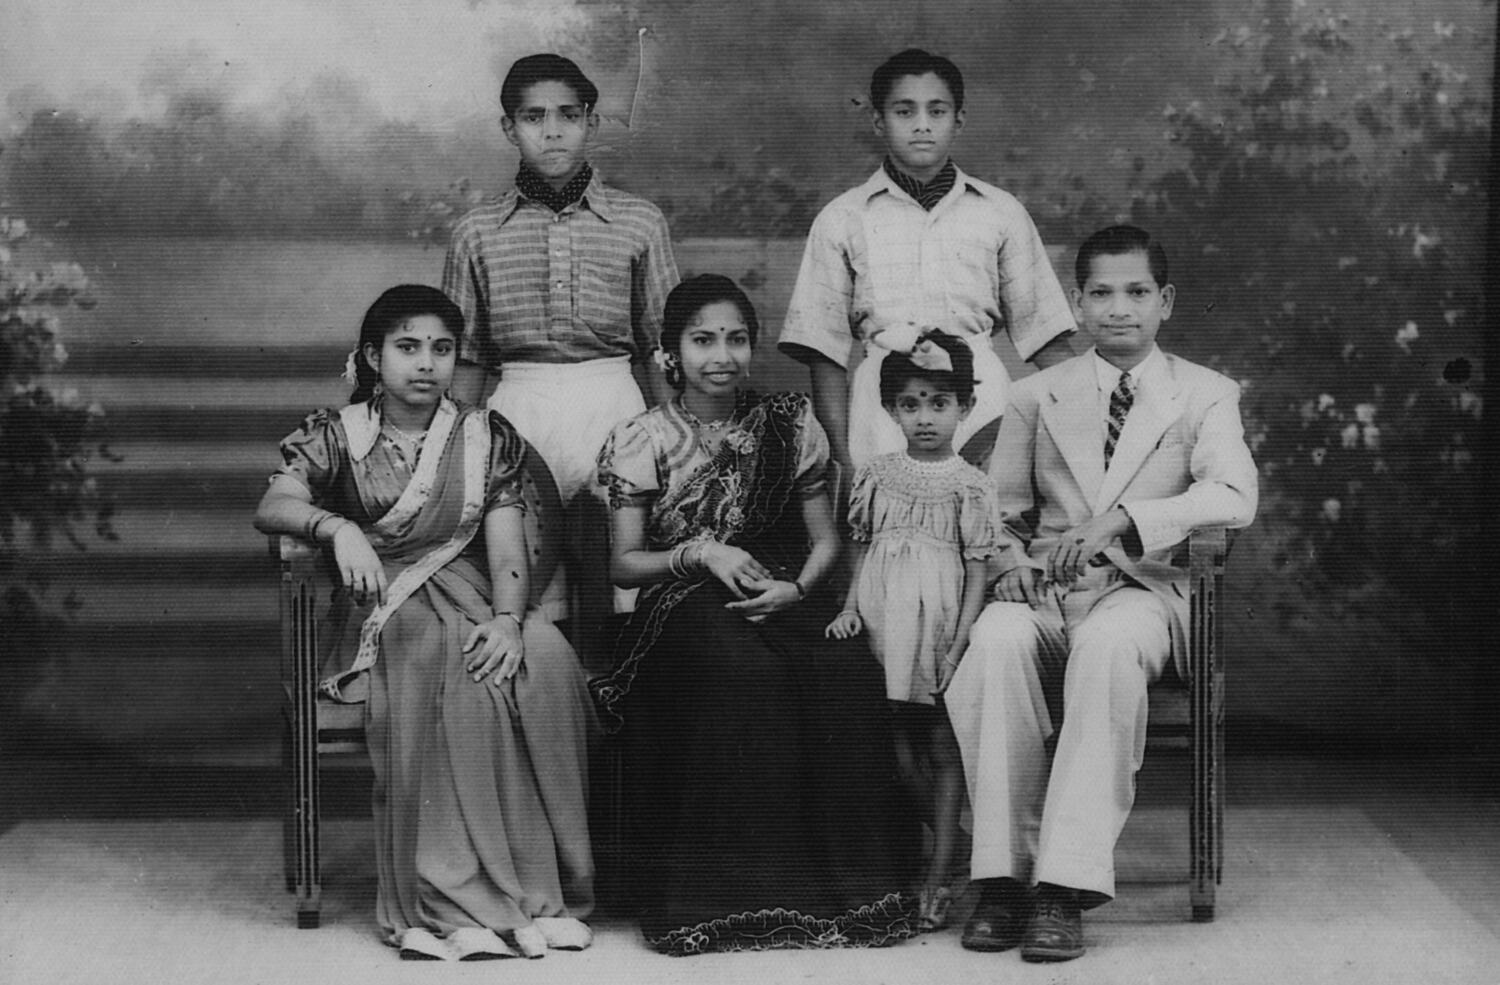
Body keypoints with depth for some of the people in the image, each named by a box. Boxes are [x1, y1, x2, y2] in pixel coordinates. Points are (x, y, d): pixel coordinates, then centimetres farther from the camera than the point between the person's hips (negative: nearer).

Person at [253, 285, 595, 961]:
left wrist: (507, 619, -19)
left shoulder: (487, 437, 12)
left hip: (474, 599, 2)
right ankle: (457, 900, -35)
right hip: (382, 605, -2)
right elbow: (271, 508, -8)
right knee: (454, 669, -36)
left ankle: (543, 888, -28)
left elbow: (507, 548, 1)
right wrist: (338, 528, -29)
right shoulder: (339, 435, 8)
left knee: (544, 659, -32)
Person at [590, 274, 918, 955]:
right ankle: (743, 894, -29)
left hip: (784, 599, 2)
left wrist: (795, 588, -8)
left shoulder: (790, 425, 12)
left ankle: (848, 885, -21)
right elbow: (624, 562, 5)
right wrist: (701, 553, -12)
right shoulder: (642, 441, 6)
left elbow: (824, 539, 13)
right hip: (687, 606, -2)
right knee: (749, 677, -37)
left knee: (848, 675, -31)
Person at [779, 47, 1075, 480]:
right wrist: (841, 457, 0)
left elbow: (1043, 333, 15)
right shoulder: (842, 220, 10)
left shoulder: (1002, 213, 13)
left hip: (982, 397, 1)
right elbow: (824, 346, 8)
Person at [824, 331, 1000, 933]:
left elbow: (977, 573, -3)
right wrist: (850, 607, 1)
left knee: (942, 748, -1)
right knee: (898, 750, 2)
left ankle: (937, 877, 1)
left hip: (938, 632, -3)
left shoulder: (968, 486, -2)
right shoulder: (877, 477, 8)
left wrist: (960, 645, -11)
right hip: (884, 628, 3)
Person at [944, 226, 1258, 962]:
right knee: (998, 642, -35)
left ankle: (1066, 886, -38)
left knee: (1107, 644, -39)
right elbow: (1002, 506, 20)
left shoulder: (1207, 395, 11)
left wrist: (1120, 520, -21)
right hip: (1043, 589, 2)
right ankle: (1006, 873, -30)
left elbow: (1233, 496, -7)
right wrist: (1011, 556, -5)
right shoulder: (1035, 397, 19)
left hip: (1140, 589, -2)